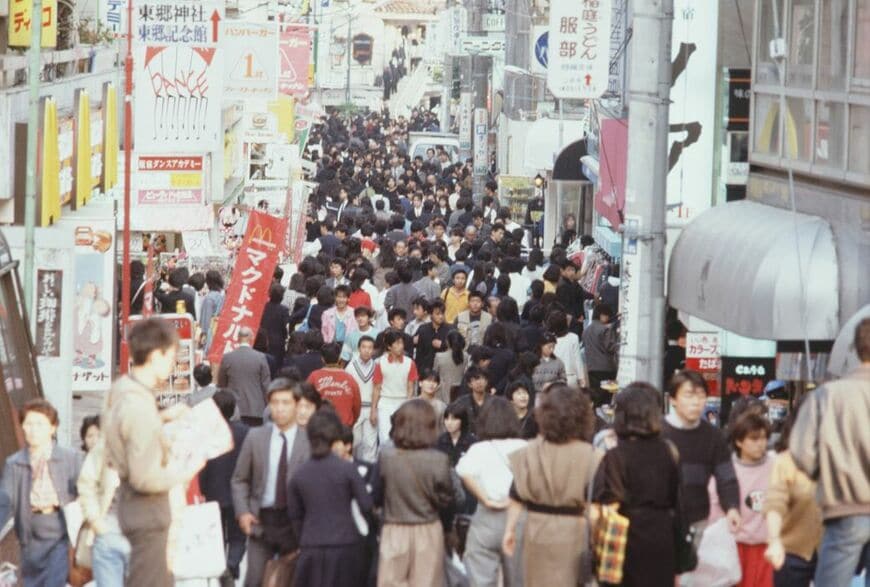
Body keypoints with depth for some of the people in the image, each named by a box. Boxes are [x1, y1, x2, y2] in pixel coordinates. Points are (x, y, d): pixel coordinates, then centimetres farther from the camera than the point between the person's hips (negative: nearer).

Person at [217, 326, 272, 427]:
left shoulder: (227, 358, 0)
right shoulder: (260, 358, -4)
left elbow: (221, 384, 9)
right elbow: (266, 385, -1)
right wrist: (267, 408, 9)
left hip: (233, 410, 1)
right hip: (256, 410, -1)